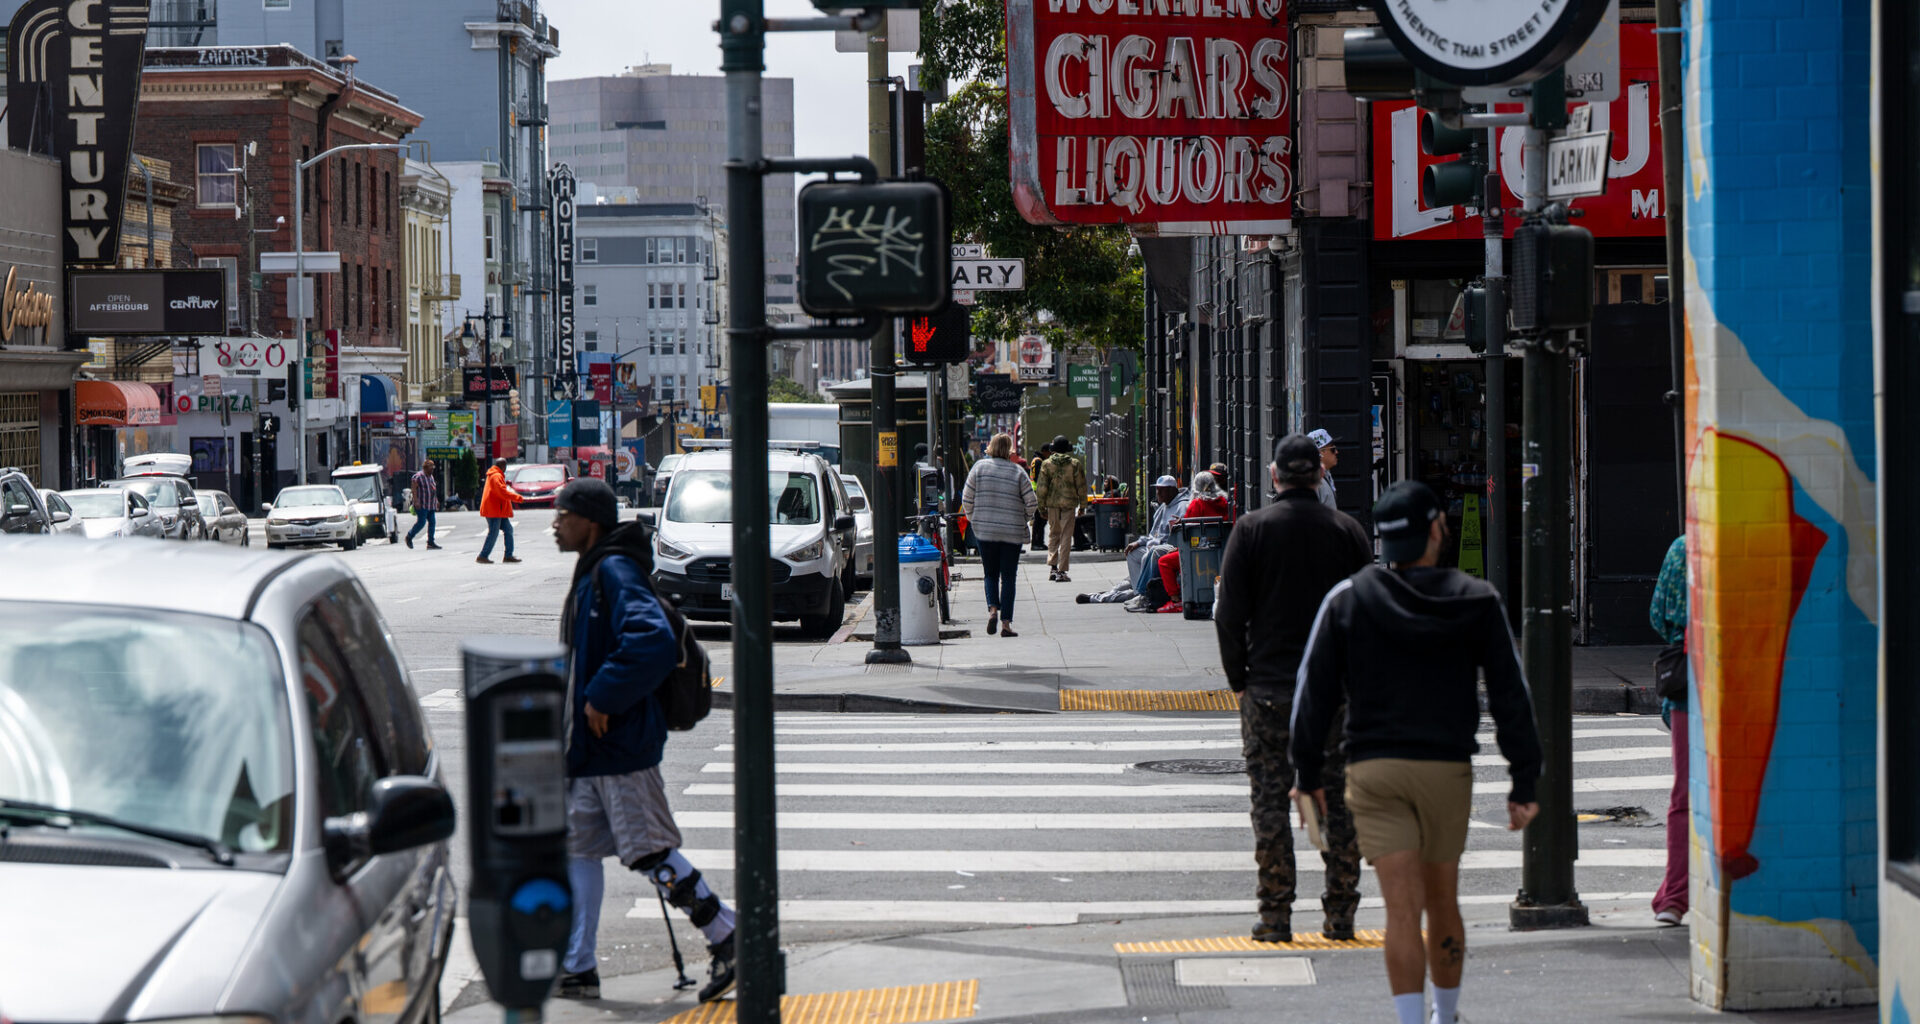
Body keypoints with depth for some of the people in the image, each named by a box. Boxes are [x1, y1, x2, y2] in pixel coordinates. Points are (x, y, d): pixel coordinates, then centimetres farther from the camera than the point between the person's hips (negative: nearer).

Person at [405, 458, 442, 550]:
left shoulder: (431, 476, 16)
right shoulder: (418, 476, -9)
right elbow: (414, 489, -14)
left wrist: (436, 501, 21)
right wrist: (416, 501, -21)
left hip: (431, 505, 8)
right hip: (422, 505, -8)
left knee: (432, 522, 2)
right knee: (421, 522, -10)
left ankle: (430, 543, 3)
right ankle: (409, 537, 9)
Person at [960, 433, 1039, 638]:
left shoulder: (980, 467, -2)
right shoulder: (1018, 472, -4)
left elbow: (967, 498, -1)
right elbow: (1032, 502, -4)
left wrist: (972, 519, 14)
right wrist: (1024, 518, 15)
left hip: (984, 530, 1)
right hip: (1013, 532, -1)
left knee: (991, 574, 13)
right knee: (1008, 577, 5)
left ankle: (992, 609, -12)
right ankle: (1006, 623, 1)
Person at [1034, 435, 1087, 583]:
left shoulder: (1046, 464, 0)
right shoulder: (1075, 464, -3)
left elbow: (1041, 487, 1)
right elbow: (1081, 486, 0)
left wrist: (1042, 505, 9)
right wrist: (1082, 505, 11)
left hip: (1052, 503, 2)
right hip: (1069, 503, -2)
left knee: (1053, 534, 16)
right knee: (1066, 536, 2)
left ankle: (1052, 567, 5)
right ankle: (1062, 572, -2)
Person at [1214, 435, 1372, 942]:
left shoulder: (1252, 529, -3)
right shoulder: (1348, 531, 2)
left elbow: (1230, 614, -4)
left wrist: (1238, 681, 6)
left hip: (1268, 690, -2)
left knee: (1271, 803, 2)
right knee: (1338, 801, 7)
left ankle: (1275, 916, 1)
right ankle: (1340, 914, 8)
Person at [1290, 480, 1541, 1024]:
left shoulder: (1348, 599, -2)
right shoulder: (1477, 602, -1)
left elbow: (1313, 690, 0)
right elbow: (1511, 698, 0)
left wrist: (1308, 772, 9)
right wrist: (1524, 781, 4)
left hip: (1373, 770, -1)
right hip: (1449, 769, 1)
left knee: (1403, 911, -6)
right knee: (1443, 903, 17)